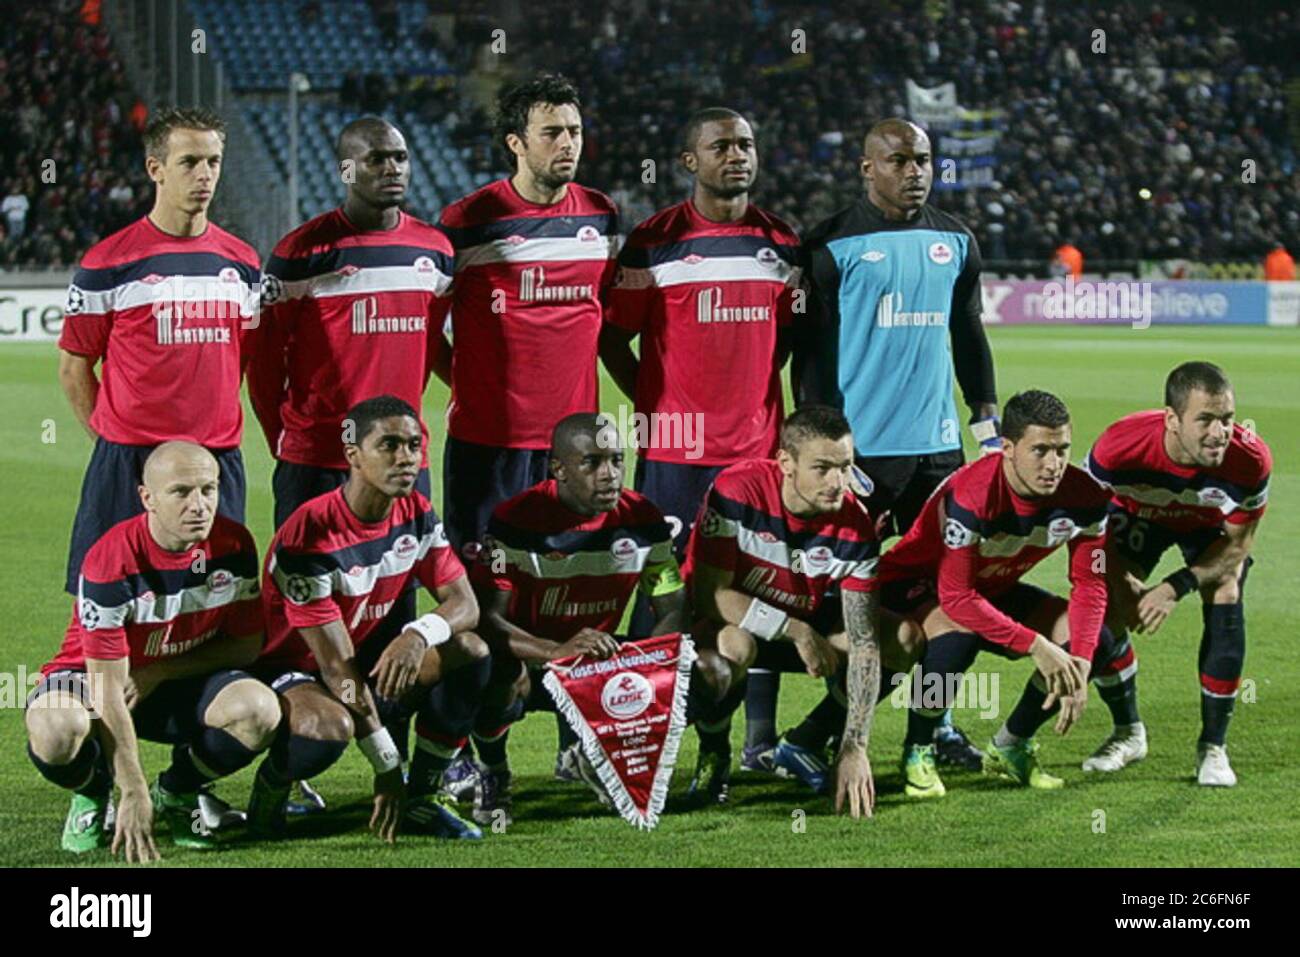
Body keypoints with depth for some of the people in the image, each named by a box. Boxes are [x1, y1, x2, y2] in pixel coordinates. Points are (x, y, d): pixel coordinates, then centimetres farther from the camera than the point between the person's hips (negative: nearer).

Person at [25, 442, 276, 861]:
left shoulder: (234, 546, -14)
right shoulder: (110, 562, -27)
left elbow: (246, 645, -4)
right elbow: (108, 690, -27)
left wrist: (158, 673, -18)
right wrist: (133, 793, -33)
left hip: (182, 683, 4)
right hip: (97, 676, -3)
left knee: (260, 709, -28)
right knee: (56, 732, -38)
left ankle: (176, 792, 4)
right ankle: (93, 795, 1)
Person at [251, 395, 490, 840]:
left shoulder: (416, 515, -3)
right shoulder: (310, 536, -25)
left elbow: (464, 603, -6)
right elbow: (337, 667, -25)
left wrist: (420, 634, -32)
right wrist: (387, 766, -25)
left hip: (370, 662, 7)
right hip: (290, 672, -7)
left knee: (469, 652, -16)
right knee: (330, 728, -40)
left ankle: (423, 799, -3)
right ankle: (269, 788, -5)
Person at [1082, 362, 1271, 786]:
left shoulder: (1250, 460, -38)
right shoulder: (1120, 446, -41)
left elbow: (1237, 542, -20)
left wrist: (1178, 586, -30)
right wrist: (1119, 579, -26)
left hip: (1211, 525, 0)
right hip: (1137, 515, 0)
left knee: (1225, 600, -22)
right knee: (1106, 606, -15)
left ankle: (1213, 746, -7)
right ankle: (1128, 733, 10)